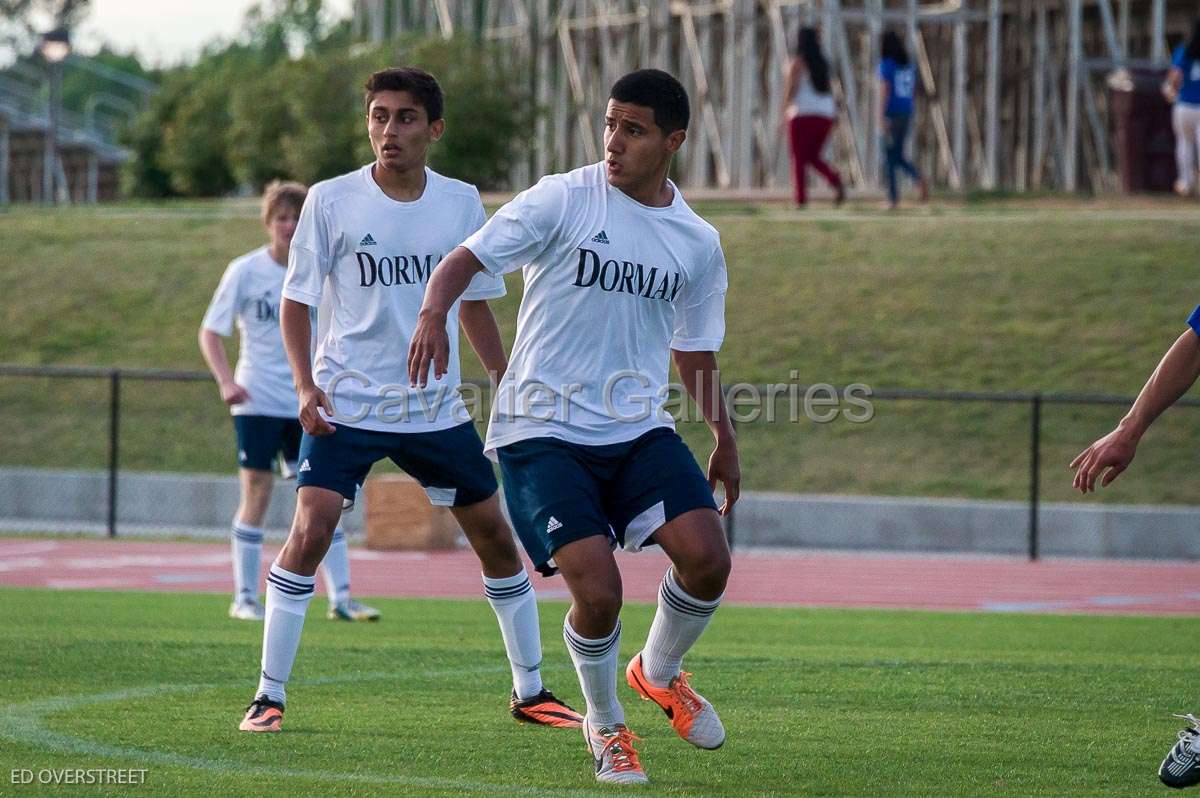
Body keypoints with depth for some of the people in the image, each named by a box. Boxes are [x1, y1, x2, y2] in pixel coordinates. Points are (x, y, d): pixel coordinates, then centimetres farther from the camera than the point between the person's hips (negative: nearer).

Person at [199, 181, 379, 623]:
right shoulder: (245, 271, -4)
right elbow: (210, 331, -3)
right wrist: (226, 381, -17)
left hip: (306, 403, 3)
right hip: (257, 401, -3)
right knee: (256, 495, -2)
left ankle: (340, 597, 2)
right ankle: (245, 598, 6)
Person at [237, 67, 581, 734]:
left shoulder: (461, 203, 3)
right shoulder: (331, 201, -5)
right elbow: (296, 301, -1)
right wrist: (305, 386, -14)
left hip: (437, 407, 3)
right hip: (346, 405, -3)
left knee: (495, 534, 6)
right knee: (310, 531, -17)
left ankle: (530, 692, 20)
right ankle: (268, 697, -9)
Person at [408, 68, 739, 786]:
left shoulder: (698, 242, 7)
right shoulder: (563, 200, -7)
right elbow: (467, 260, -13)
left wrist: (724, 441, 22)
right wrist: (435, 312, -34)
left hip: (639, 430, 4)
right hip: (544, 431, -4)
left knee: (707, 558, -16)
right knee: (598, 589, -18)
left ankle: (660, 672, 17)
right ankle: (605, 724, 12)